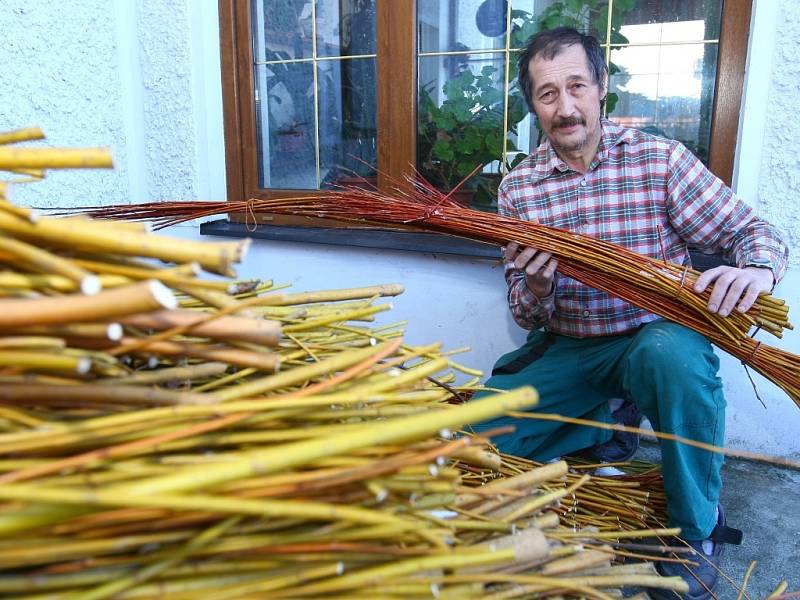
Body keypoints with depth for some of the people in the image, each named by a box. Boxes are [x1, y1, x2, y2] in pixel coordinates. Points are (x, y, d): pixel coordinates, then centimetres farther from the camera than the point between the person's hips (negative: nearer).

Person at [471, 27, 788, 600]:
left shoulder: (660, 159, -6)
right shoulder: (519, 188, 0)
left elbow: (754, 232, -4)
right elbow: (530, 318, 2)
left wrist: (755, 269, -29)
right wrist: (535, 288, -24)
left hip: (654, 335, -2)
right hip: (565, 349, 3)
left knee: (673, 353, -37)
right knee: (479, 428, -14)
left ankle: (698, 531, -10)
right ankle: (596, 429, 15)